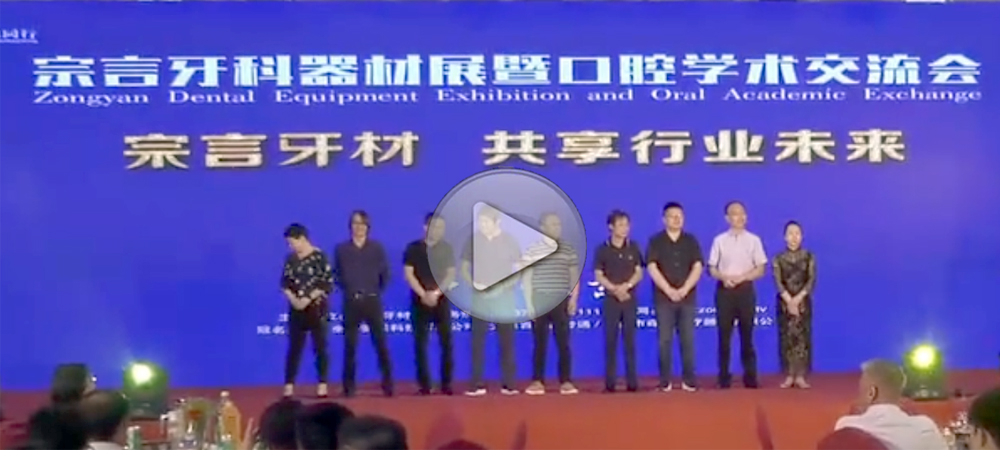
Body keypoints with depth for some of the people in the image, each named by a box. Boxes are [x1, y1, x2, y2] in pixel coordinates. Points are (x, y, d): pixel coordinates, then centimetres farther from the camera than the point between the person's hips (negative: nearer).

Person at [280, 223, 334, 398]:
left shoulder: (320, 257, -8)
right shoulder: (290, 258, 7)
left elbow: (328, 283, -11)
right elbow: (285, 283, 8)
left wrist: (309, 298, -16)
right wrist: (293, 299, -9)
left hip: (317, 308, -4)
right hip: (297, 309, 4)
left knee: (320, 347, 1)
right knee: (294, 348, 2)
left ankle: (322, 385, 9)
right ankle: (289, 386, 3)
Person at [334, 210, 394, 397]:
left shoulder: (377, 248, 3)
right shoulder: (341, 249, 3)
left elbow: (385, 274, 7)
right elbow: (336, 274, 10)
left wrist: (377, 291, 3)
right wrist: (346, 290, 4)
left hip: (373, 301, 0)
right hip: (351, 302, 0)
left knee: (381, 343, -1)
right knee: (350, 345, 2)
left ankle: (388, 384, 5)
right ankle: (349, 386, 8)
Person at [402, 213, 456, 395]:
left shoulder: (446, 248, 5)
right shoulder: (413, 248, 1)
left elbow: (451, 274, 0)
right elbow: (408, 274, -3)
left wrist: (436, 293, -12)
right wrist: (423, 294, -12)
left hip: (442, 300, 1)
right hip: (419, 300, -1)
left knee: (446, 342, -2)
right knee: (420, 343, -1)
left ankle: (446, 383, 3)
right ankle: (424, 384, 4)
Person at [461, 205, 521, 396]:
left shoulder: (509, 241, 1)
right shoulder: (473, 240, 3)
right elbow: (464, 268, 8)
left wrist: (502, 286, -11)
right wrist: (473, 283, -11)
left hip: (504, 298, 0)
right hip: (480, 299, 1)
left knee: (507, 341, 2)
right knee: (477, 341, -1)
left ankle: (508, 384, 7)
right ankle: (477, 384, 3)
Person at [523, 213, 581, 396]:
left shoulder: (569, 249, 8)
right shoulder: (532, 249, 2)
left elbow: (574, 276, 10)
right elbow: (526, 277, 2)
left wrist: (573, 299, 0)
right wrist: (529, 302, -4)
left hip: (562, 301, 2)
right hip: (539, 300, -1)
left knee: (563, 342, 0)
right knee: (540, 343, 1)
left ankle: (566, 381, 4)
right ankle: (537, 381, 6)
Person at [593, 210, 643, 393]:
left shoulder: (633, 248, 6)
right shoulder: (602, 249, 0)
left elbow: (639, 273, 4)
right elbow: (599, 276, -2)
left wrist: (627, 286, -14)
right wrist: (615, 289, -15)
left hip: (630, 299, 1)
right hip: (611, 299, -1)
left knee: (630, 340, 1)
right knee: (610, 341, -1)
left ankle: (632, 381, 2)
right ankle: (610, 382, 1)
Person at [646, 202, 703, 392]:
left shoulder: (691, 241, 8)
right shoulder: (655, 241, 2)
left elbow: (697, 267, 0)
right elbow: (652, 268, -7)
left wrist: (684, 289, -13)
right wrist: (669, 290, -16)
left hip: (688, 298, 2)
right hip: (663, 298, -2)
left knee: (688, 340, 2)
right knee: (665, 340, -1)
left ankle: (689, 379, 6)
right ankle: (665, 380, 3)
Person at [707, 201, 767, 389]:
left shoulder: (754, 240, 3)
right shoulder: (719, 240, 4)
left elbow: (760, 269, 1)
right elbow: (712, 269, 4)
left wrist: (741, 277, -14)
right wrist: (724, 277, -15)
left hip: (745, 289, 0)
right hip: (724, 290, 0)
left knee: (747, 335, 4)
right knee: (724, 335, 2)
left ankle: (750, 377, 9)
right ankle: (724, 378, 8)